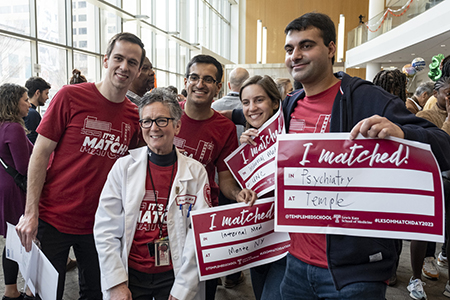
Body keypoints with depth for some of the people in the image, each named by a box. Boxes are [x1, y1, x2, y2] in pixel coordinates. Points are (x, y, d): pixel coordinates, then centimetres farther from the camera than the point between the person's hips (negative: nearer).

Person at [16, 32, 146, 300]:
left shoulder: (134, 115, 1)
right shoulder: (71, 96, -10)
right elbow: (40, 154, -8)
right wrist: (31, 213, -12)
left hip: (100, 225, 4)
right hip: (53, 219, -3)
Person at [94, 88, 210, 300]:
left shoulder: (196, 173, -4)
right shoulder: (123, 167, -3)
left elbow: (199, 234, -7)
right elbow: (105, 230, -3)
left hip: (173, 277, 0)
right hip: (131, 273, 1)